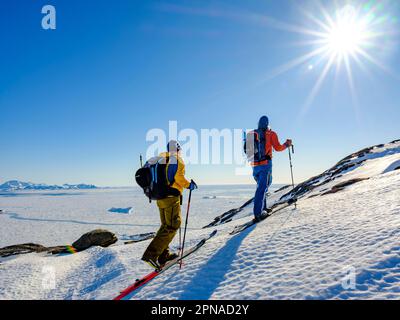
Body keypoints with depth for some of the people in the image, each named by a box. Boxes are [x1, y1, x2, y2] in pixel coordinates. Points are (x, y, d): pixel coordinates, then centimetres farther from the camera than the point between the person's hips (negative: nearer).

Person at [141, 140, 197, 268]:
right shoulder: (177, 160, -7)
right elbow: (179, 178, -18)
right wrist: (190, 185, -2)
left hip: (159, 197, 8)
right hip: (171, 197, -8)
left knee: (166, 225, 17)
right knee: (172, 226, -5)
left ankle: (163, 255, 19)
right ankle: (151, 254, -13)